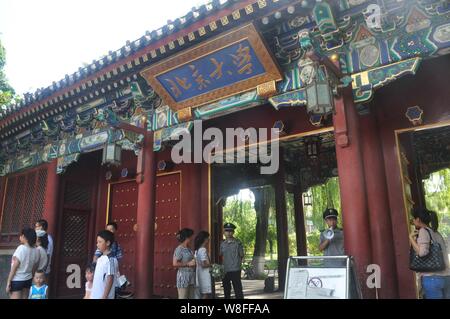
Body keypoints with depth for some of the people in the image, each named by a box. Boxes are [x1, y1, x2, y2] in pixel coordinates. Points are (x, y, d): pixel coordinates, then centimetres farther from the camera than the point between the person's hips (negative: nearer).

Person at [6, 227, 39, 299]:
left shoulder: (21, 248, -19)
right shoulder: (35, 251, -3)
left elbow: (14, 268, -16)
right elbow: (34, 268, 5)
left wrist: (8, 282, -8)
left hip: (17, 280, -5)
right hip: (28, 280, 5)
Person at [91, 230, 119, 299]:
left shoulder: (111, 259, -15)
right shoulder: (100, 259, 11)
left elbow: (110, 280, -18)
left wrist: (104, 297, -20)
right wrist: (92, 295, 17)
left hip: (104, 297, -8)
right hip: (95, 296, 8)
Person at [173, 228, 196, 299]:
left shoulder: (189, 249, 13)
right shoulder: (179, 249, -11)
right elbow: (175, 263, -18)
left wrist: (194, 263, 8)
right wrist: (188, 264, -17)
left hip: (191, 278, 8)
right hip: (183, 278, -8)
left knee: (191, 297, 10)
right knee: (183, 297, -3)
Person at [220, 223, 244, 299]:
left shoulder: (238, 243, -4)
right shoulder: (222, 244, 7)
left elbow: (241, 256, 1)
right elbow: (221, 255, 14)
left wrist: (238, 264, -3)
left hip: (235, 270, -4)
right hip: (225, 270, 4)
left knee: (238, 290, 0)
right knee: (226, 290, 15)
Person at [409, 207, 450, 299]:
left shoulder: (423, 231, -7)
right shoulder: (435, 232, 17)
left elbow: (422, 252, -20)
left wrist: (411, 237, -8)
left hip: (431, 277, -8)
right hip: (442, 277, 8)